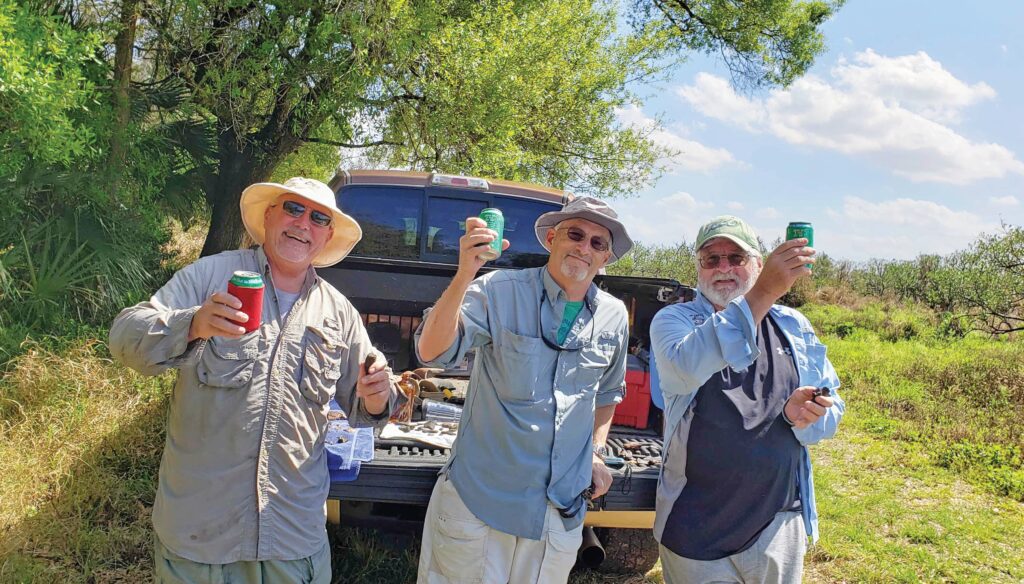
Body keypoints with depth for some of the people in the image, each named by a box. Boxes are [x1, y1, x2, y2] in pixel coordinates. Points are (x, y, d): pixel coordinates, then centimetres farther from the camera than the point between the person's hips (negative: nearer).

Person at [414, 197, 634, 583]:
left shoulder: (614, 317, 3)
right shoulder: (499, 291, -12)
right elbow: (432, 352, -25)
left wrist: (596, 451, 12)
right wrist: (465, 275, -36)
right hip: (481, 497, -3)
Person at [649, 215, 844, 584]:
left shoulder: (794, 326, 7)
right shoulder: (673, 319, -4)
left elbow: (832, 409, 9)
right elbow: (689, 366, -27)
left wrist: (801, 414, -15)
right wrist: (762, 294, -35)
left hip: (779, 522, 3)